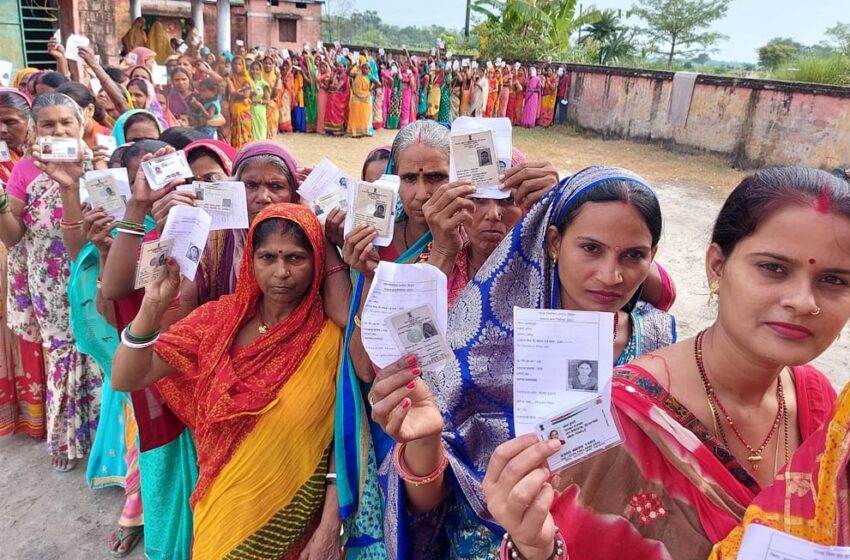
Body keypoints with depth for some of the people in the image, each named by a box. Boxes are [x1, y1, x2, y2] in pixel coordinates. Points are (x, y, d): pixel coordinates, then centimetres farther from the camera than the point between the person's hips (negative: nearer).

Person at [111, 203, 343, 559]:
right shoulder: (221, 318, -9)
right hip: (224, 510, 3)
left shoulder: (329, 336, -15)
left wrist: (330, 529, -12)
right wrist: (154, 304, -27)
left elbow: (343, 436, -10)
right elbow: (125, 380, -13)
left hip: (296, 517, -2)